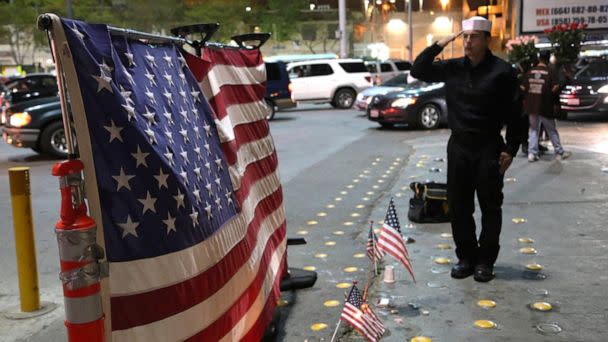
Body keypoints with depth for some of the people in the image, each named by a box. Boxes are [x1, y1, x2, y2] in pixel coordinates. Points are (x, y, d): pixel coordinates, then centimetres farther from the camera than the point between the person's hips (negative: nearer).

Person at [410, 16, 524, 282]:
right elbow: (418, 70, 9)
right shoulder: (453, 68, 6)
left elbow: (514, 113, -6)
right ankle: (466, 257, 22)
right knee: (458, 205, 9)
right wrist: (438, 46, -3)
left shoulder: (502, 71, -7)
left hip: (489, 147, -4)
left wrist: (510, 149, -10)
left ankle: (485, 261, 17)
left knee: (490, 206, 5)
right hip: (458, 145, 4)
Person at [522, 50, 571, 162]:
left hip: (532, 106, 3)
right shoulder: (550, 72, -8)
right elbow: (555, 88, -15)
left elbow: (524, 88, 1)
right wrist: (550, 94, 5)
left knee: (533, 130, 11)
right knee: (552, 131, 9)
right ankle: (559, 152, 18)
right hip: (545, 106, -3)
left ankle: (532, 153, 3)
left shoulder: (530, 71, 1)